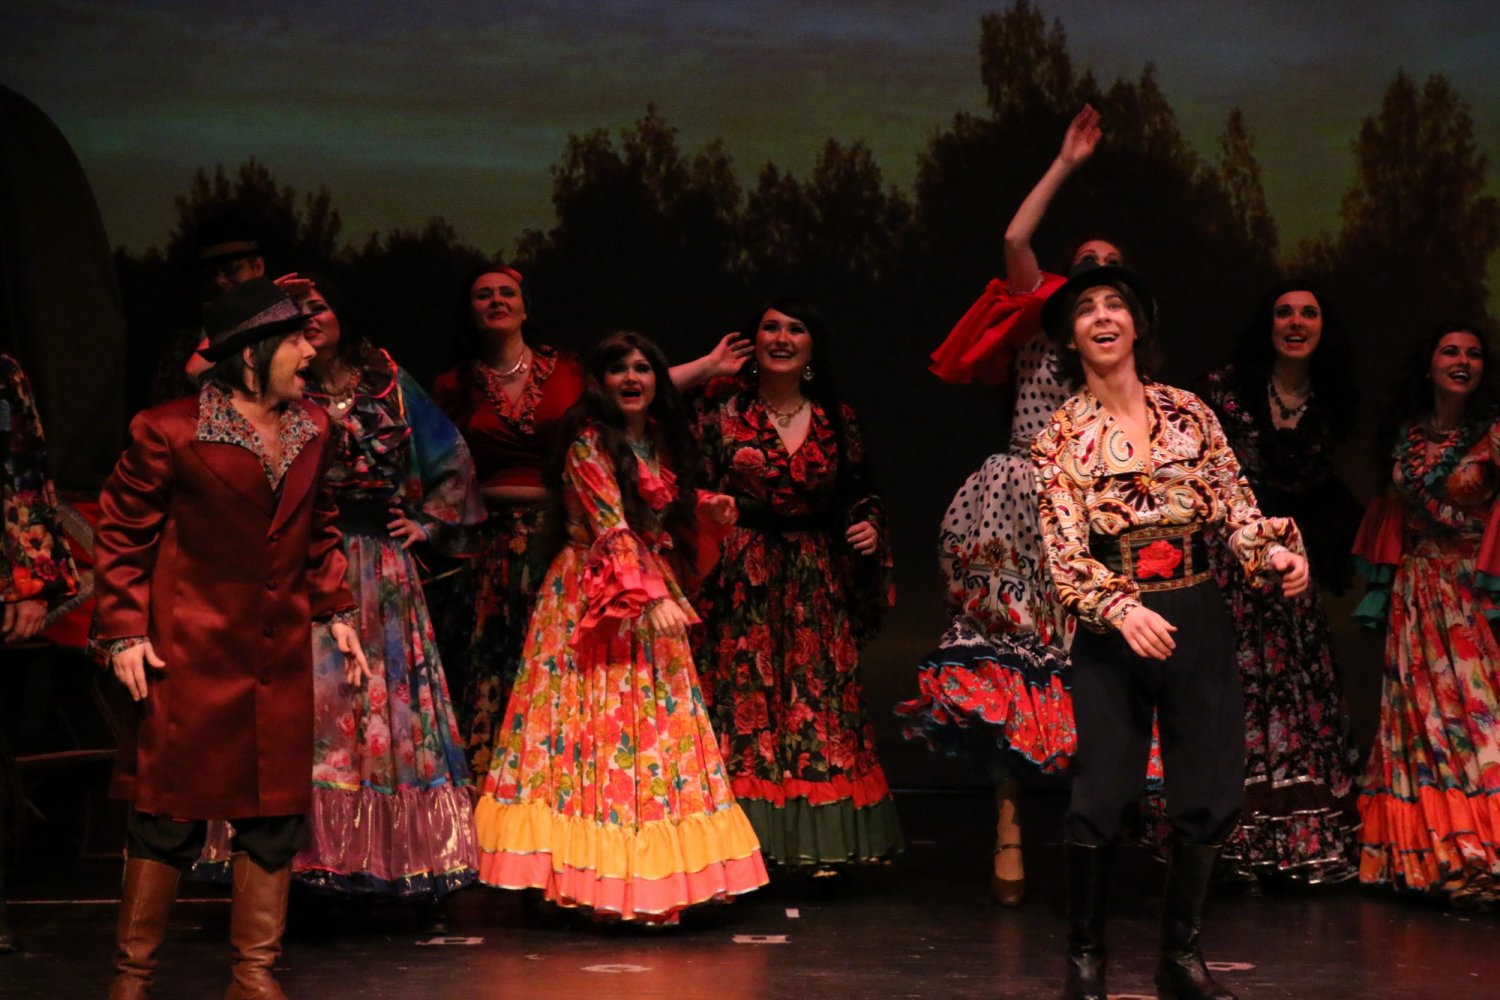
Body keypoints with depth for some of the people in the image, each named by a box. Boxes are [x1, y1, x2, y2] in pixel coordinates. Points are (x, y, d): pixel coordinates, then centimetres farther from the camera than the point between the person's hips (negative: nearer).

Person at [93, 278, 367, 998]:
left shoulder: (312, 428, 8)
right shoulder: (168, 431, -9)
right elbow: (121, 535, -4)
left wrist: (336, 614, 14)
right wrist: (124, 634, -9)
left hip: (281, 654, 5)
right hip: (188, 651, -5)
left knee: (274, 816, 6)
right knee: (169, 816, 0)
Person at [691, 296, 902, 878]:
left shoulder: (837, 420, 10)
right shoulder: (722, 406, 1)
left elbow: (859, 492, 18)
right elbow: (694, 486, -1)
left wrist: (869, 526, -1)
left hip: (815, 580, 3)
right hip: (740, 577, -3)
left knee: (820, 703, 0)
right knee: (742, 699, -6)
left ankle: (821, 847, 5)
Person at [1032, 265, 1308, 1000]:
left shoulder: (1188, 414, 5)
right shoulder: (1062, 437, -1)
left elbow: (1234, 510, 4)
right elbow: (1065, 551, -8)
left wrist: (1276, 554, -17)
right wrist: (1119, 610, -24)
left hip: (1198, 620, 3)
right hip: (1112, 630, -2)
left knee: (1208, 794, 4)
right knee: (1102, 795, -4)